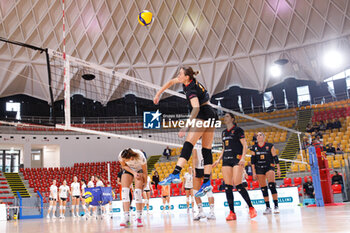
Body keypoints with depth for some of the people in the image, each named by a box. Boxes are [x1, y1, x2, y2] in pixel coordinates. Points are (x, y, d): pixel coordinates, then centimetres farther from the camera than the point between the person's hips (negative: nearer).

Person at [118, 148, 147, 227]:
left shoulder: (140, 157, -38)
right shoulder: (121, 156, -31)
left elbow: (145, 172, -21)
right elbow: (124, 166, -9)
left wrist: (144, 183, -10)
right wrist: (133, 172, -21)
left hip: (139, 170, -2)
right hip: (128, 170, 2)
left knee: (138, 192, -18)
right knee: (124, 190, -16)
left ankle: (139, 218, -11)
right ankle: (126, 218, -20)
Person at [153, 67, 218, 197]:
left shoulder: (191, 90, -16)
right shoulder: (191, 80, 10)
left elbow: (196, 108, -32)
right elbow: (171, 82, 25)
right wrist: (158, 94, 24)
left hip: (203, 115, -10)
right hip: (212, 115, 10)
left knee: (188, 145, -19)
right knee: (206, 150, 4)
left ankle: (175, 174, -31)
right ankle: (207, 182, 0)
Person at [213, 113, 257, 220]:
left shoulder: (238, 130, 0)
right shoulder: (224, 132, 19)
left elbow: (245, 145, -6)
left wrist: (243, 158, -18)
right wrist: (219, 159, 15)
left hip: (237, 159, -6)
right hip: (226, 160, 6)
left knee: (238, 185, -16)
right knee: (228, 186, -2)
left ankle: (251, 208, -3)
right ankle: (232, 212, 0)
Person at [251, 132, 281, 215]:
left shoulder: (270, 146, -1)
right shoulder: (254, 148, 6)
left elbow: (275, 157, 0)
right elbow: (253, 160, 6)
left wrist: (278, 169, -4)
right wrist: (254, 172, 0)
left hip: (269, 167, -3)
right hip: (259, 169, 3)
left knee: (272, 185, -19)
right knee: (263, 188, 2)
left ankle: (276, 206, -16)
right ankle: (268, 207, 9)